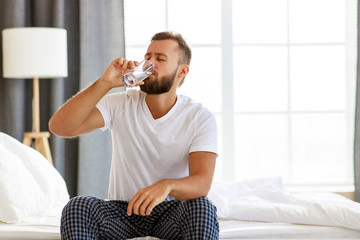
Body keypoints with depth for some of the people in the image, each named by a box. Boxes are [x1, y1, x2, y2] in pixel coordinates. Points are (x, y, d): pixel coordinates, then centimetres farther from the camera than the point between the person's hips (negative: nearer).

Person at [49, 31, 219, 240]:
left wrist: (166, 186, -46)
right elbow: (59, 127, -18)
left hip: (172, 213, -1)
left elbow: (202, 182, -22)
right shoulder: (121, 105, -4)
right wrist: (105, 83, -27)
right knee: (77, 206, -29)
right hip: (123, 211, 1)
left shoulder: (200, 118, -8)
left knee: (202, 207, -35)